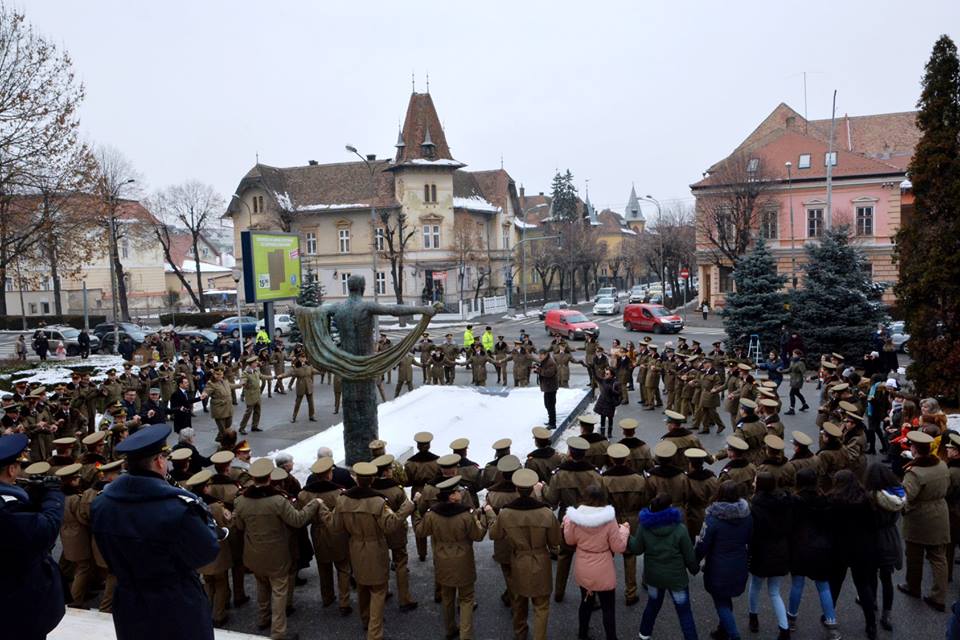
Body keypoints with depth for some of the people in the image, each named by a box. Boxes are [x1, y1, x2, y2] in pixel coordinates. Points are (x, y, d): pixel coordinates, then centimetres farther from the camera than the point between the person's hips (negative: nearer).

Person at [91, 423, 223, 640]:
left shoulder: (101, 503, -9)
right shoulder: (177, 506, -29)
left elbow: (109, 554, 6)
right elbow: (207, 553, -16)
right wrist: (205, 518, -1)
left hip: (129, 606, 5)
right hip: (178, 609, -5)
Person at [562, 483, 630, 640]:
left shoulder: (575, 517, -13)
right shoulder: (609, 519, -23)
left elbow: (570, 541, 4)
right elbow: (618, 547, -12)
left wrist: (566, 521, 18)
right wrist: (624, 530, 4)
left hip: (582, 570, 4)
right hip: (603, 572, -4)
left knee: (586, 601, 25)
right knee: (608, 607, 13)